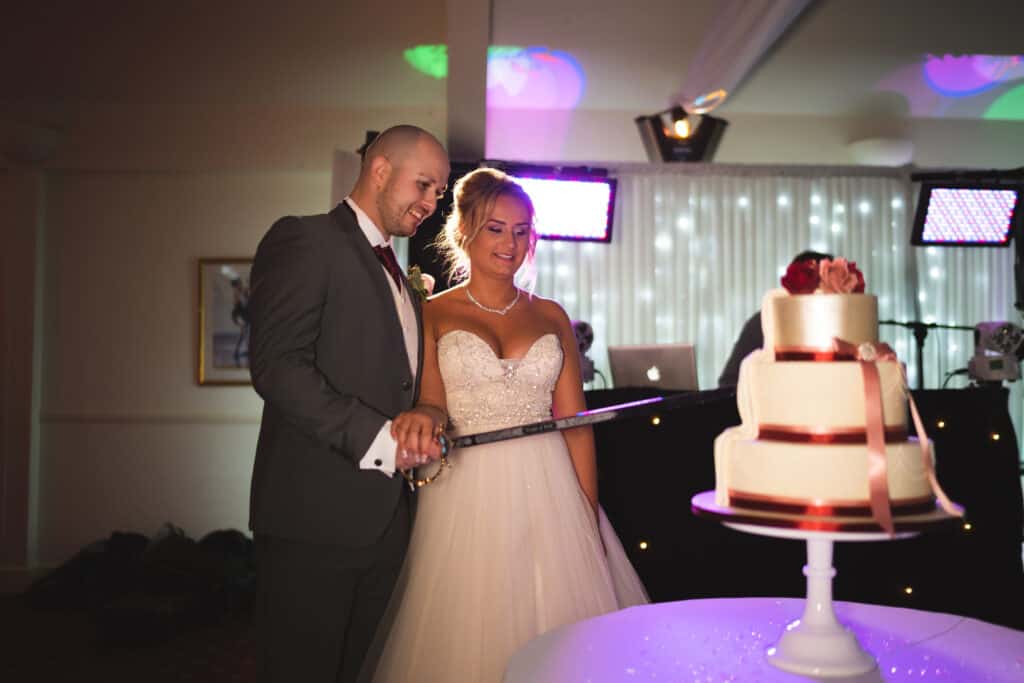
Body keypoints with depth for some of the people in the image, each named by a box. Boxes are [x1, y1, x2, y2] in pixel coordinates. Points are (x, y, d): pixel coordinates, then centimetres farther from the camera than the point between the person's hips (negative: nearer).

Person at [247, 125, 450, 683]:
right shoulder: (303, 240, -6)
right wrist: (375, 436, -20)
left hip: (383, 518, 8)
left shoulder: (400, 276, 21)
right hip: (315, 512, -7)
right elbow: (276, 365, -18)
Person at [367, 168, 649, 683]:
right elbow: (432, 405, -3)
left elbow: (575, 421, 7)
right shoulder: (431, 314, 3)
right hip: (467, 498, -2)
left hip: (548, 494, 3)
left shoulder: (551, 317, 10)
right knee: (469, 635, 4)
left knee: (561, 638, 7)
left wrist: (590, 515, 0)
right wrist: (423, 419, -28)